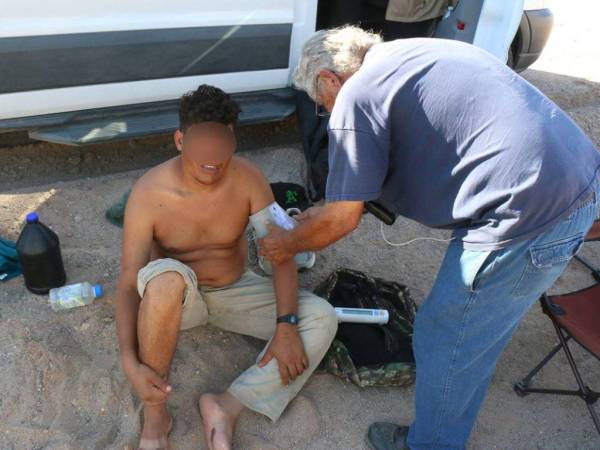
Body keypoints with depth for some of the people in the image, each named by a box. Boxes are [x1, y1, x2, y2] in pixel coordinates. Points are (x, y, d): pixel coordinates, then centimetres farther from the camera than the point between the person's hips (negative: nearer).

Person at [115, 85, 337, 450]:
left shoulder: (248, 178, -20)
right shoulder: (149, 192, -24)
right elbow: (128, 284, -22)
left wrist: (286, 326, -28)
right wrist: (131, 364, -34)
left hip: (235, 292, 3)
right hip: (175, 299, -2)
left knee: (322, 319, -17)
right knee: (165, 275, -40)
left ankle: (227, 406, -20)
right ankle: (155, 415, -21)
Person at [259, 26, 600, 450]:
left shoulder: (356, 96, -8)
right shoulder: (408, 54, 20)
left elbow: (342, 220, -6)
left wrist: (287, 244, 14)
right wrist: (330, 209, 33)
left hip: (526, 213, -10)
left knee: (443, 341, 12)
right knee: (479, 334, 27)